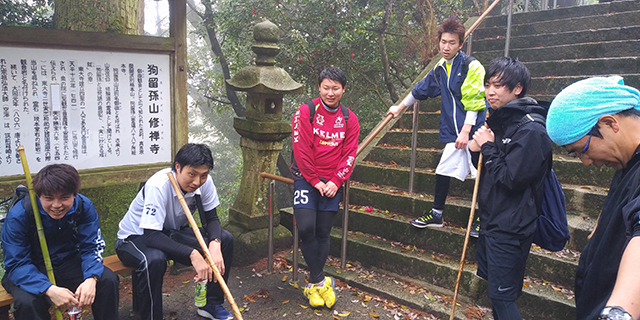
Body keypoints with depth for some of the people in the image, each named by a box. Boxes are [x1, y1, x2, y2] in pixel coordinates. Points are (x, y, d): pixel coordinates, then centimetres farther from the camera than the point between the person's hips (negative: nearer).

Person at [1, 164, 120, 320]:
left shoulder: (84, 206, -16)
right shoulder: (19, 215, -22)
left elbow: (91, 248, -11)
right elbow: (17, 264, -21)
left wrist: (91, 279, -32)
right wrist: (50, 289, -38)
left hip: (70, 263, 2)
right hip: (33, 270, -2)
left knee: (108, 280, -21)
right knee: (26, 301, -32)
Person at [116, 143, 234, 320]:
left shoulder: (205, 182, -16)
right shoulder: (159, 186, -33)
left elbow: (211, 219, -8)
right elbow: (151, 236, -36)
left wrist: (215, 243, -30)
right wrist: (192, 254, -45)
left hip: (171, 233, 6)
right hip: (136, 237, -6)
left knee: (225, 239, -11)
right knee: (154, 260, -39)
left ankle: (211, 304, 4)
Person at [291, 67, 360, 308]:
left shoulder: (349, 119, 8)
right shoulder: (305, 112, -2)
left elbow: (349, 155, 4)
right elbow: (301, 149, -7)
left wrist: (335, 182, -8)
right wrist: (315, 180, -10)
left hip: (332, 182, 2)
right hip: (306, 178, -2)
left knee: (323, 232, 4)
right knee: (306, 228, -16)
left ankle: (314, 284, 18)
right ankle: (320, 281, 1)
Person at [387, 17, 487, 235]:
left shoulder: (471, 66, -9)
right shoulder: (439, 70, 11)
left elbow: (473, 102, -14)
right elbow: (420, 90, 26)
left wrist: (466, 131, -19)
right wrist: (399, 108, 34)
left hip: (474, 130, -6)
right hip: (453, 131, 6)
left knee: (482, 174, 1)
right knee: (443, 170, 6)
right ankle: (436, 214, 21)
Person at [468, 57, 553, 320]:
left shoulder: (530, 131, -19)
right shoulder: (500, 121, 9)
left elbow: (511, 179, -24)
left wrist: (488, 147, -14)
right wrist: (480, 149, -3)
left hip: (510, 229, -9)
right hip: (491, 221, 9)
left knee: (502, 297, 0)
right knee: (494, 286, 21)